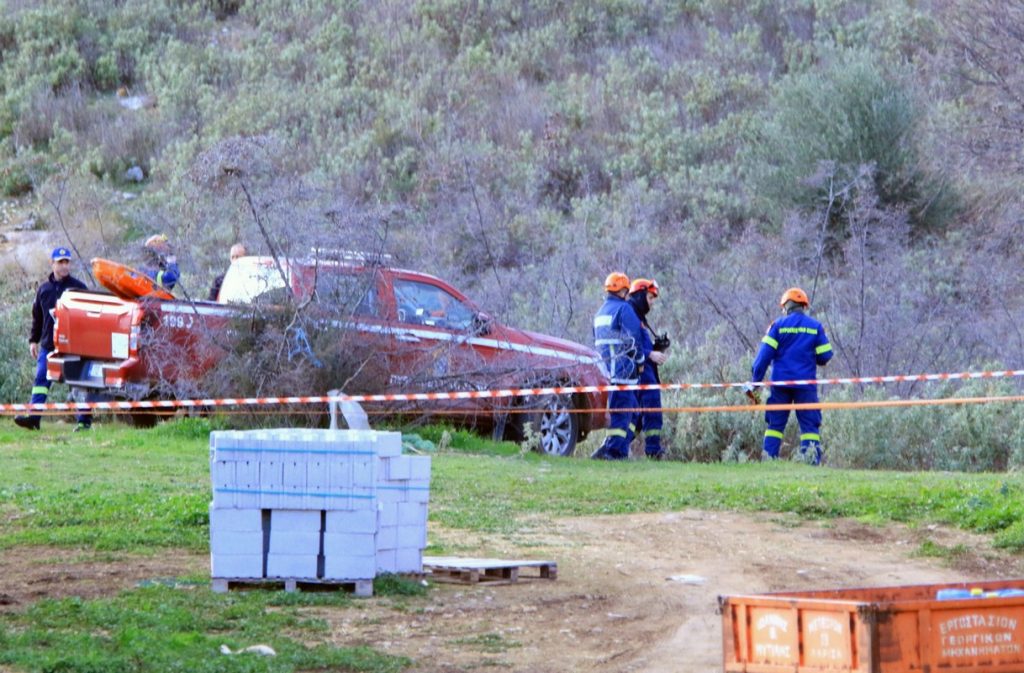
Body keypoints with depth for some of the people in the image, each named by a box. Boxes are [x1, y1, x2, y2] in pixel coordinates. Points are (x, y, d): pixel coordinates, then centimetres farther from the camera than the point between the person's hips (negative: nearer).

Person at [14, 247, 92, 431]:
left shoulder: (78, 287, 2)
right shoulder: (44, 289, 13)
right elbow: (37, 317, 19)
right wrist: (33, 340, 14)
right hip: (48, 345, 3)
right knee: (41, 379, -4)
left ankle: (84, 420, 2)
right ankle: (33, 417, -6)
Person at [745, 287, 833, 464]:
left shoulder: (778, 325, 1)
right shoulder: (816, 326, 5)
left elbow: (765, 354, -5)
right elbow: (825, 356, 4)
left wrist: (755, 380, -2)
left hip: (781, 382, 0)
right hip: (806, 384, 0)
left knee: (775, 423, 7)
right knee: (810, 424, 2)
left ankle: (768, 458, 1)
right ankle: (813, 459, -13)